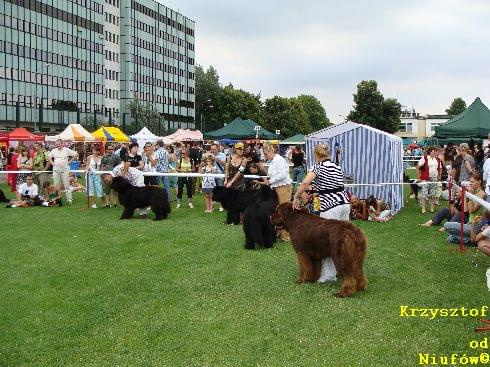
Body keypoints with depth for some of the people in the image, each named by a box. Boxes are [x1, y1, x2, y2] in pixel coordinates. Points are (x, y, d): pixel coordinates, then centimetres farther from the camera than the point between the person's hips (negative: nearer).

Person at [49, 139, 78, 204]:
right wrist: (52, 163, 10)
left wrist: (69, 161, -5)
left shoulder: (67, 150, -3)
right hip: (56, 170, 4)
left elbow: (76, 155, -3)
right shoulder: (54, 151, 10)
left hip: (64, 170, -4)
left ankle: (69, 199, -2)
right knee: (56, 185, 7)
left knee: (66, 184, -4)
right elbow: (49, 157, 25)